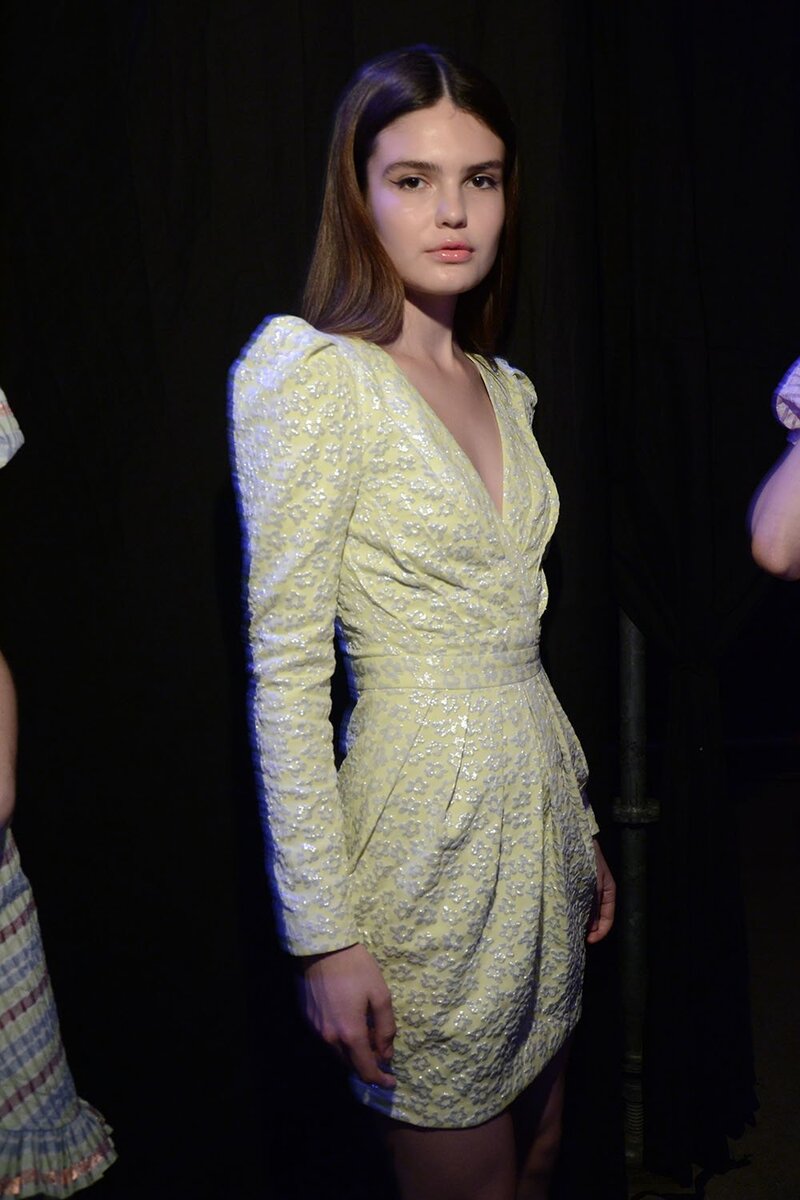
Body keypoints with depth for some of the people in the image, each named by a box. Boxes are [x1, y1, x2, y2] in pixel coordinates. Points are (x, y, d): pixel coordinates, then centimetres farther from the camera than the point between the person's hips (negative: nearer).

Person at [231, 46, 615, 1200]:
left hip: (539, 811, 7)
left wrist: (581, 828, 16)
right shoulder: (312, 373, -14)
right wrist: (325, 932, -17)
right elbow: (286, 671, -16)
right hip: (430, 832, -7)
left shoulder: (501, 388, 9)